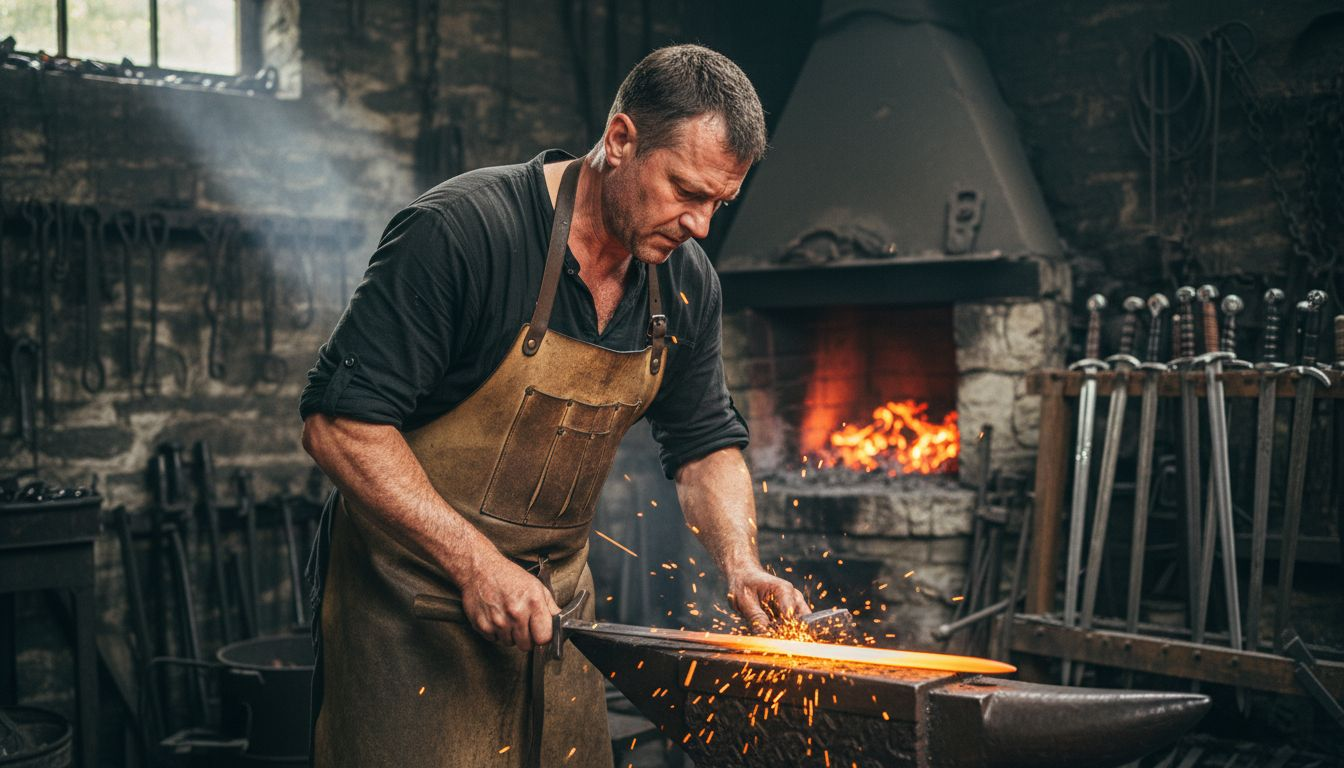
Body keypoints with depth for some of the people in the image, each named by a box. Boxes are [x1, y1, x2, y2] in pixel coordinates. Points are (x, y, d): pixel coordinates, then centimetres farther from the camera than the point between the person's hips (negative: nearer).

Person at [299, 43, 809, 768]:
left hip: (556, 600, 6)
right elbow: (338, 422, -22)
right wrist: (476, 564, -26)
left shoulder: (685, 283, 0)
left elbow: (705, 443, 13)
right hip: (412, 592, -6)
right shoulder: (459, 229, -22)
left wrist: (740, 565, -5)